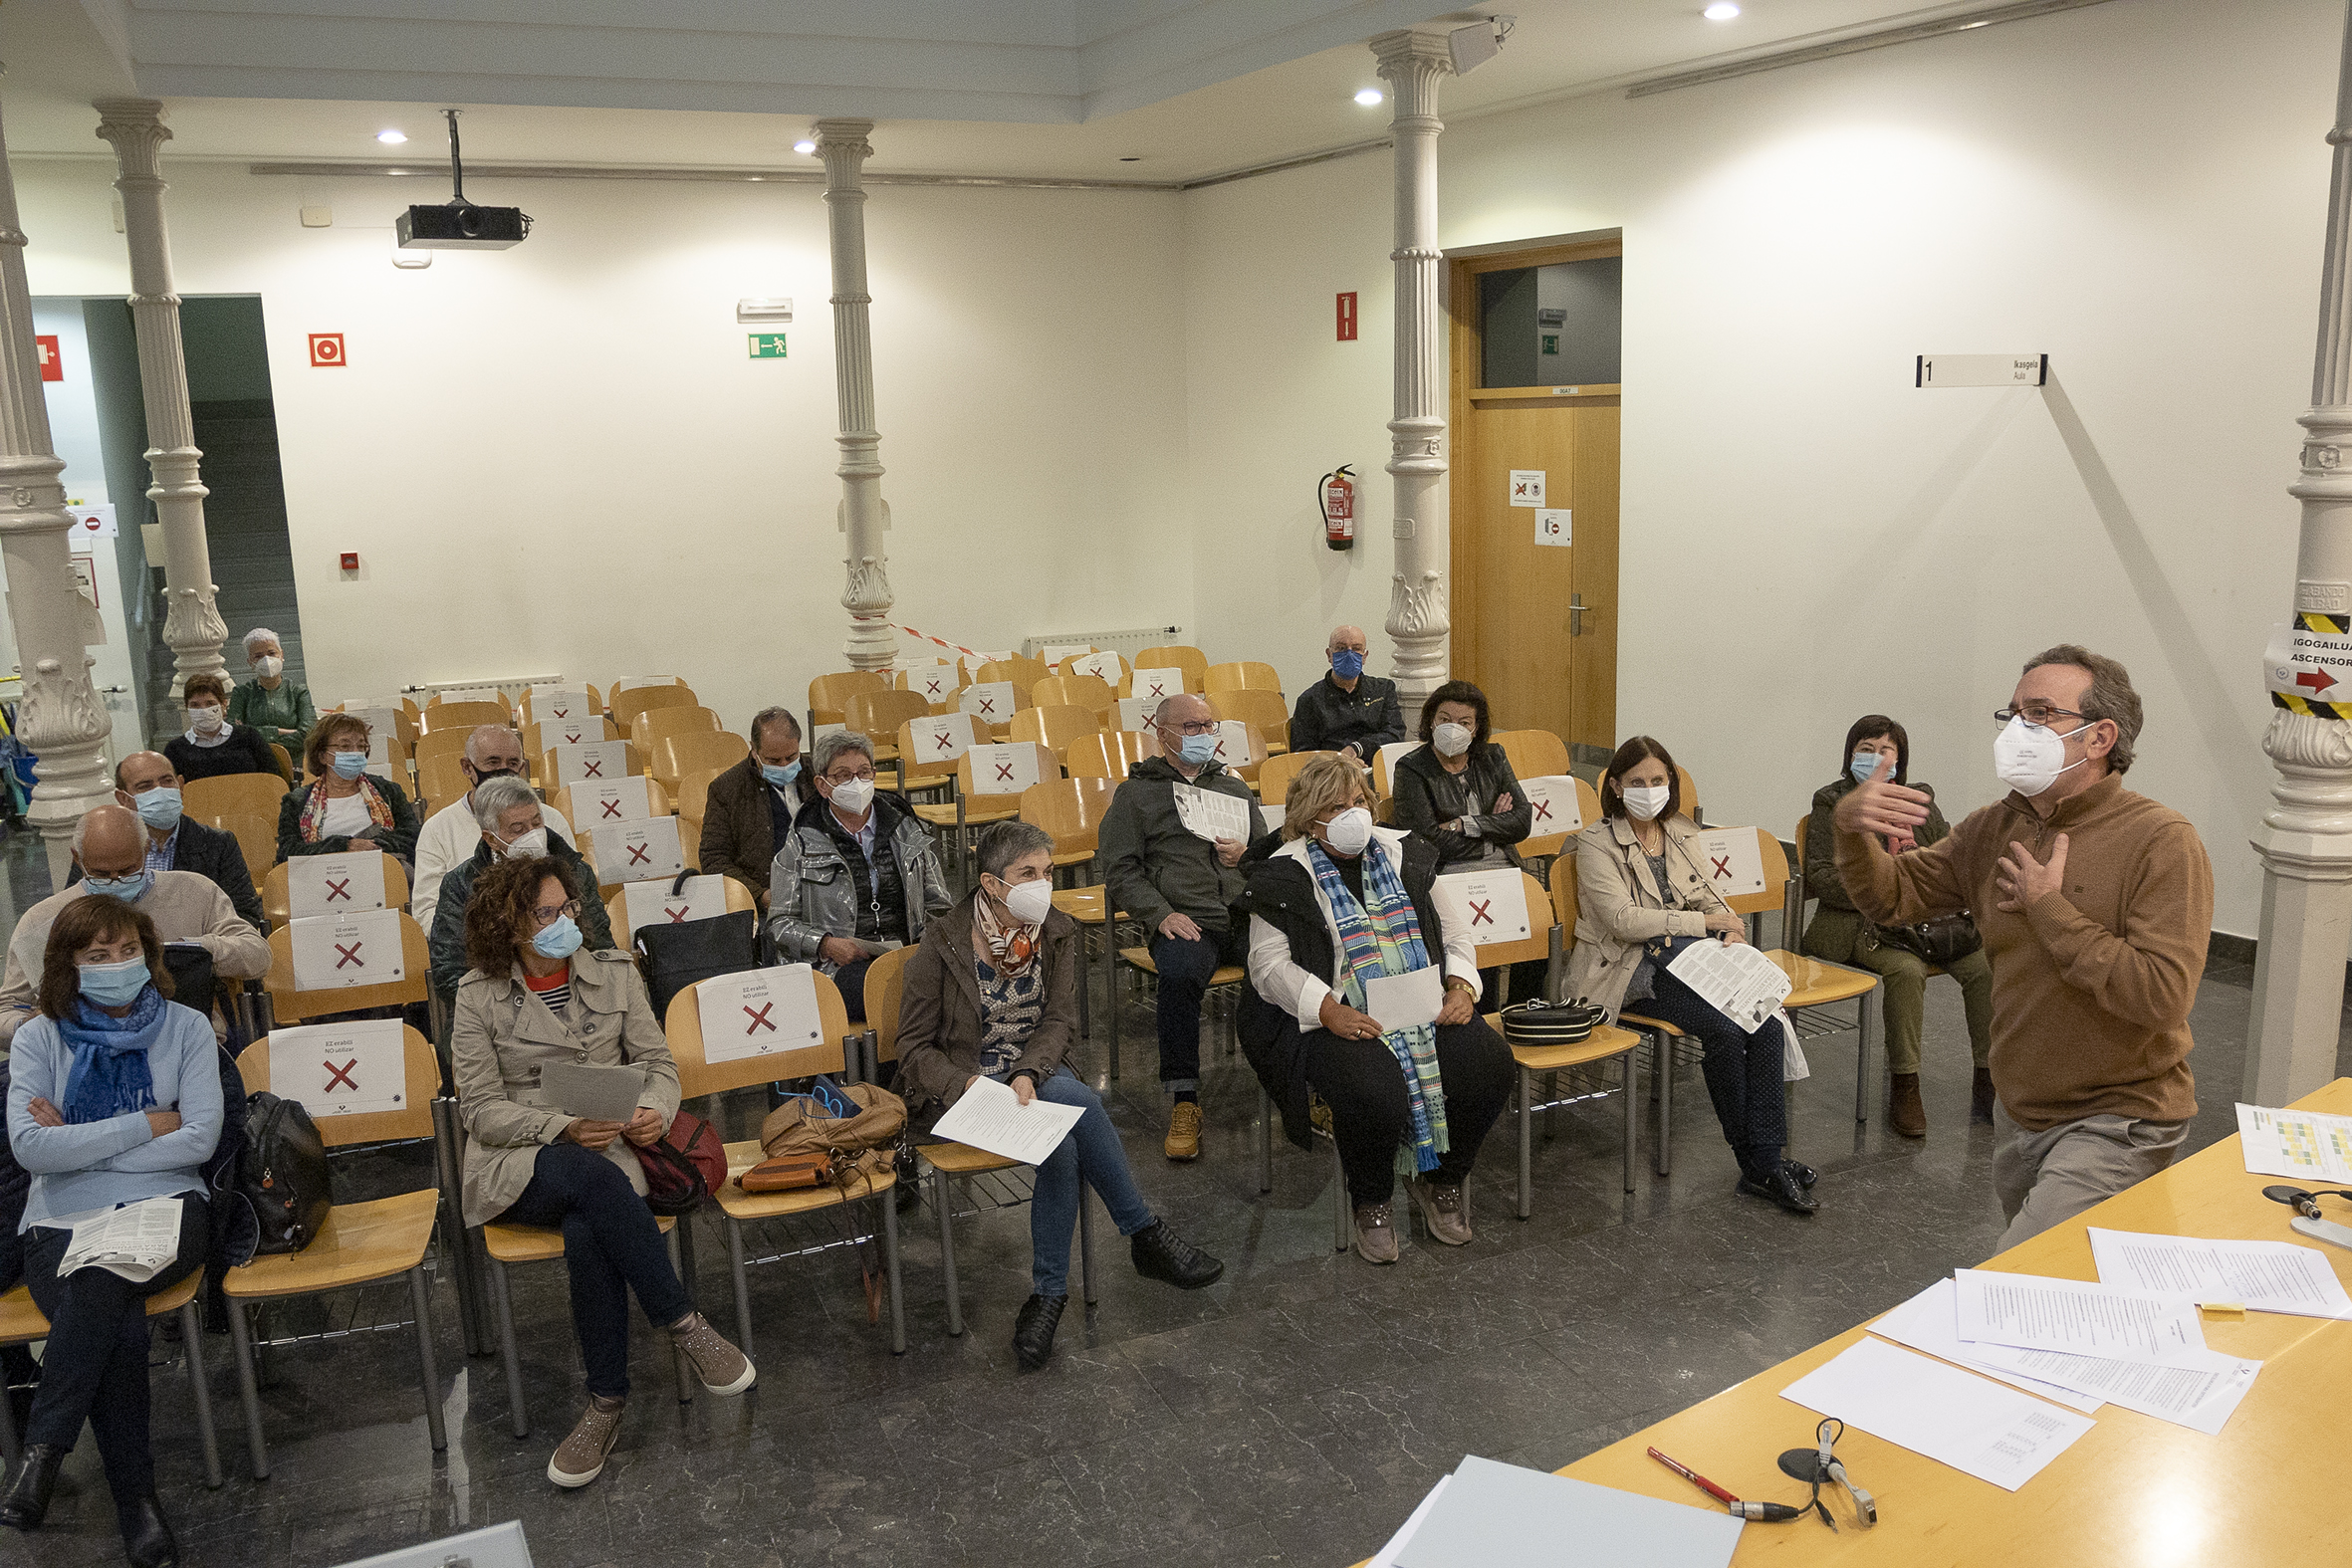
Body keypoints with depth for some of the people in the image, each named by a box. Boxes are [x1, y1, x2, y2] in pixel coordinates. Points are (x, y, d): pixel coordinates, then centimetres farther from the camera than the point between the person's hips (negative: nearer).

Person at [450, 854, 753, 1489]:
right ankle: (685, 1325, -27)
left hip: (605, 1154, 2)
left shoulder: (615, 973, 8)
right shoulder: (479, 997, 0)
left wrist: (654, 1111, -13)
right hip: (519, 1164, -2)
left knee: (588, 1233, -34)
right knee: (592, 1175, -37)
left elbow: (658, 1063, 11)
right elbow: (481, 1110, -3)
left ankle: (606, 1405, -19)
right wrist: (562, 1128, -20)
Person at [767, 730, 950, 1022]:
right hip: (837, 965, -3)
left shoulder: (907, 830, 16)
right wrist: (827, 944, -11)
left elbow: (939, 907, 20)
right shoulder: (800, 845, 8)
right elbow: (780, 923, 7)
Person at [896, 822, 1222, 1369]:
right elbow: (914, 1045, -7)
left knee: (1063, 1143, -31)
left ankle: (1047, 1292, -17)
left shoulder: (1057, 933, 0)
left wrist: (1029, 1074, -21)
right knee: (1078, 1103, -31)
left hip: (1035, 1074, 4)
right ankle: (1147, 1237, -18)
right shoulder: (943, 943, -11)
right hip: (959, 1087, -4)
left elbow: (1059, 1022, 0)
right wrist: (969, 1086, -26)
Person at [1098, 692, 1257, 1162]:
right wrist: (1161, 914, -11)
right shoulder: (1136, 794, 14)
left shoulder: (1233, 788, 27)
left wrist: (1247, 853, 7)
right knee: (1179, 973, -38)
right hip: (1187, 922, -3)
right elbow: (1120, 870, 5)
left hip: (1249, 915, 3)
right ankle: (1184, 1102, -26)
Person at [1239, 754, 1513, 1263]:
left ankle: (1441, 1179, 6)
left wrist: (1461, 986, -2)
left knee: (1490, 1064, -21)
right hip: (1340, 1017, -4)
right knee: (1376, 1091, -34)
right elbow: (1269, 964, -4)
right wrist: (1329, 1009, -18)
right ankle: (1371, 1201, -1)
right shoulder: (1286, 875, 1)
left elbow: (1454, 933, 18)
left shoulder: (1405, 854, 15)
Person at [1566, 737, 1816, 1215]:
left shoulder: (1679, 833, 14)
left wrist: (1729, 926, -4)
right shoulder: (1596, 843, -6)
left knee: (1767, 1024, -22)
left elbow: (1706, 895, 20)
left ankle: (1766, 1163, -17)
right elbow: (1623, 919, -15)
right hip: (1630, 969, -6)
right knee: (1724, 1029, -28)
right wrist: (1706, 921, -14)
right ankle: (1755, 1164, -12)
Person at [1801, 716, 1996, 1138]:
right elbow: (1820, 875, -3)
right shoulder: (1833, 803, 5)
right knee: (1906, 969, -34)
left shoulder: (1919, 800, 19)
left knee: (1985, 962, -21)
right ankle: (1904, 1088, -22)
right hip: (1861, 924, -4)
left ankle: (1989, 1082, -10)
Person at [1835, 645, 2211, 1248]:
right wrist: (1852, 827, -15)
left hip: (2115, 1124, -7)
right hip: (2017, 1111, 7)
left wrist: (2049, 909, -20)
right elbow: (1892, 896, 5)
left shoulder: (2162, 842, -17)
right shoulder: (1994, 829, 4)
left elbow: (2162, 995, -27)